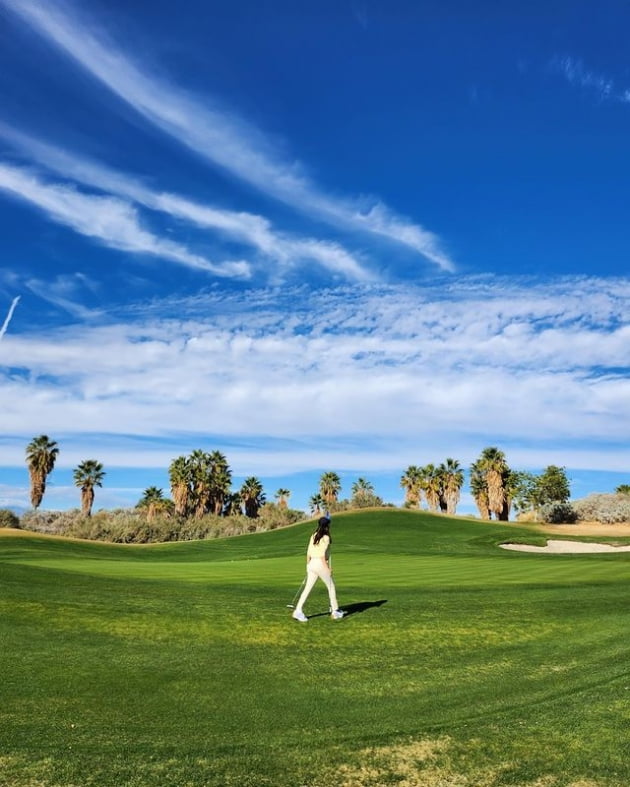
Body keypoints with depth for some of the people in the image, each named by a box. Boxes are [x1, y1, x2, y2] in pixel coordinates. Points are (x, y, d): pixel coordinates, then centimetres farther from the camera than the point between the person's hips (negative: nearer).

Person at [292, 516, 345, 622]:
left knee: (307, 588, 5)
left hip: (312, 564, 6)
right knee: (331, 587, 12)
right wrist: (327, 568, -15)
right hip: (321, 564, -6)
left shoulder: (313, 536, 10)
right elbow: (322, 554, -18)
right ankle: (335, 611, 19)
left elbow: (309, 552, 11)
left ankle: (298, 611, -4)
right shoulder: (326, 538, -11)